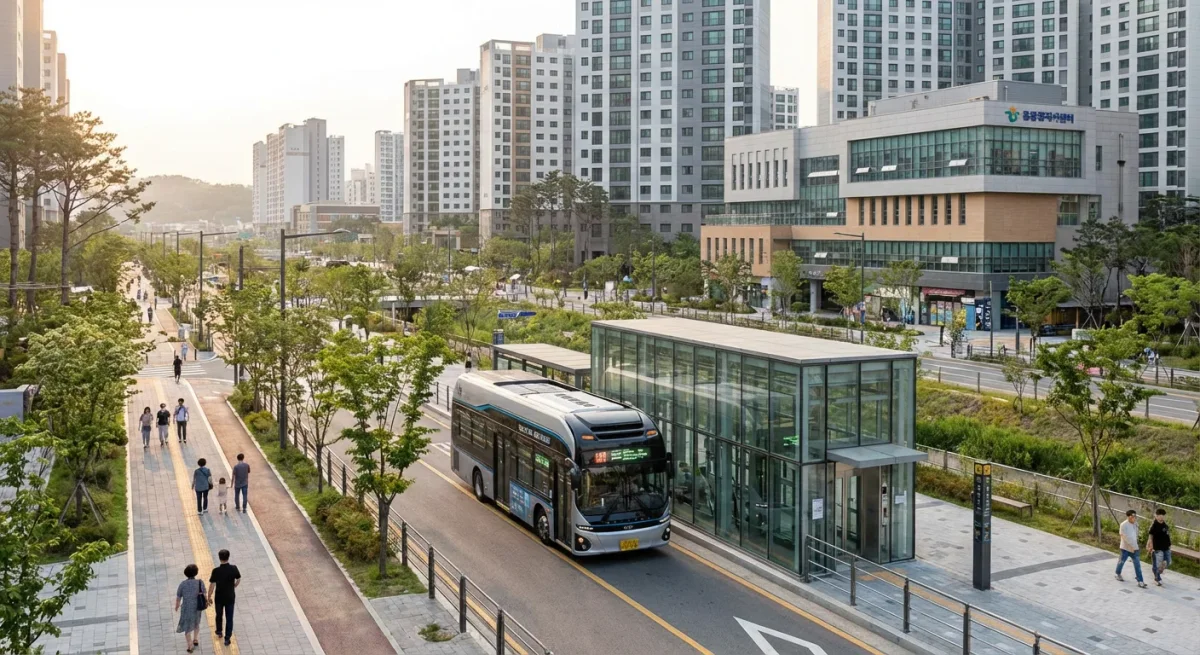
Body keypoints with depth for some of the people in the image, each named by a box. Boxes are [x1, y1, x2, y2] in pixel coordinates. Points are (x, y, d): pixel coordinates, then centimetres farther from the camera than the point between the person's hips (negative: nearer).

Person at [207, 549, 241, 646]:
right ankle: (227, 638, 11)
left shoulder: (216, 571, -23)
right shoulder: (234, 568, -15)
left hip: (219, 597, 0)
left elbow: (212, 585, -18)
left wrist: (209, 597, -3)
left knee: (219, 615, 25)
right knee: (229, 618, 10)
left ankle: (219, 632, 46)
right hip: (230, 597, 0)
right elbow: (239, 580, -1)